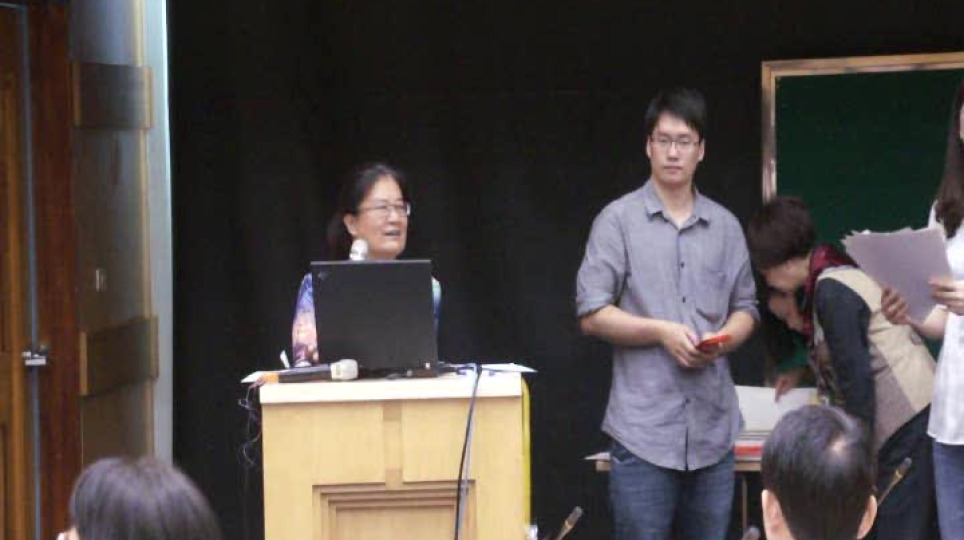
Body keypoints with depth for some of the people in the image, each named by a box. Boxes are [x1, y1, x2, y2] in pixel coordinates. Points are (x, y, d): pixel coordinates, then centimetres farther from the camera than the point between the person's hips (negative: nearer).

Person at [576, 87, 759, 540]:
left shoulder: (725, 226, 12)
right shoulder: (619, 220, 0)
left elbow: (745, 309, 15)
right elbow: (592, 314, -4)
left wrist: (722, 340, -7)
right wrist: (662, 332, -15)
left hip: (714, 425, 4)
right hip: (644, 427, -4)